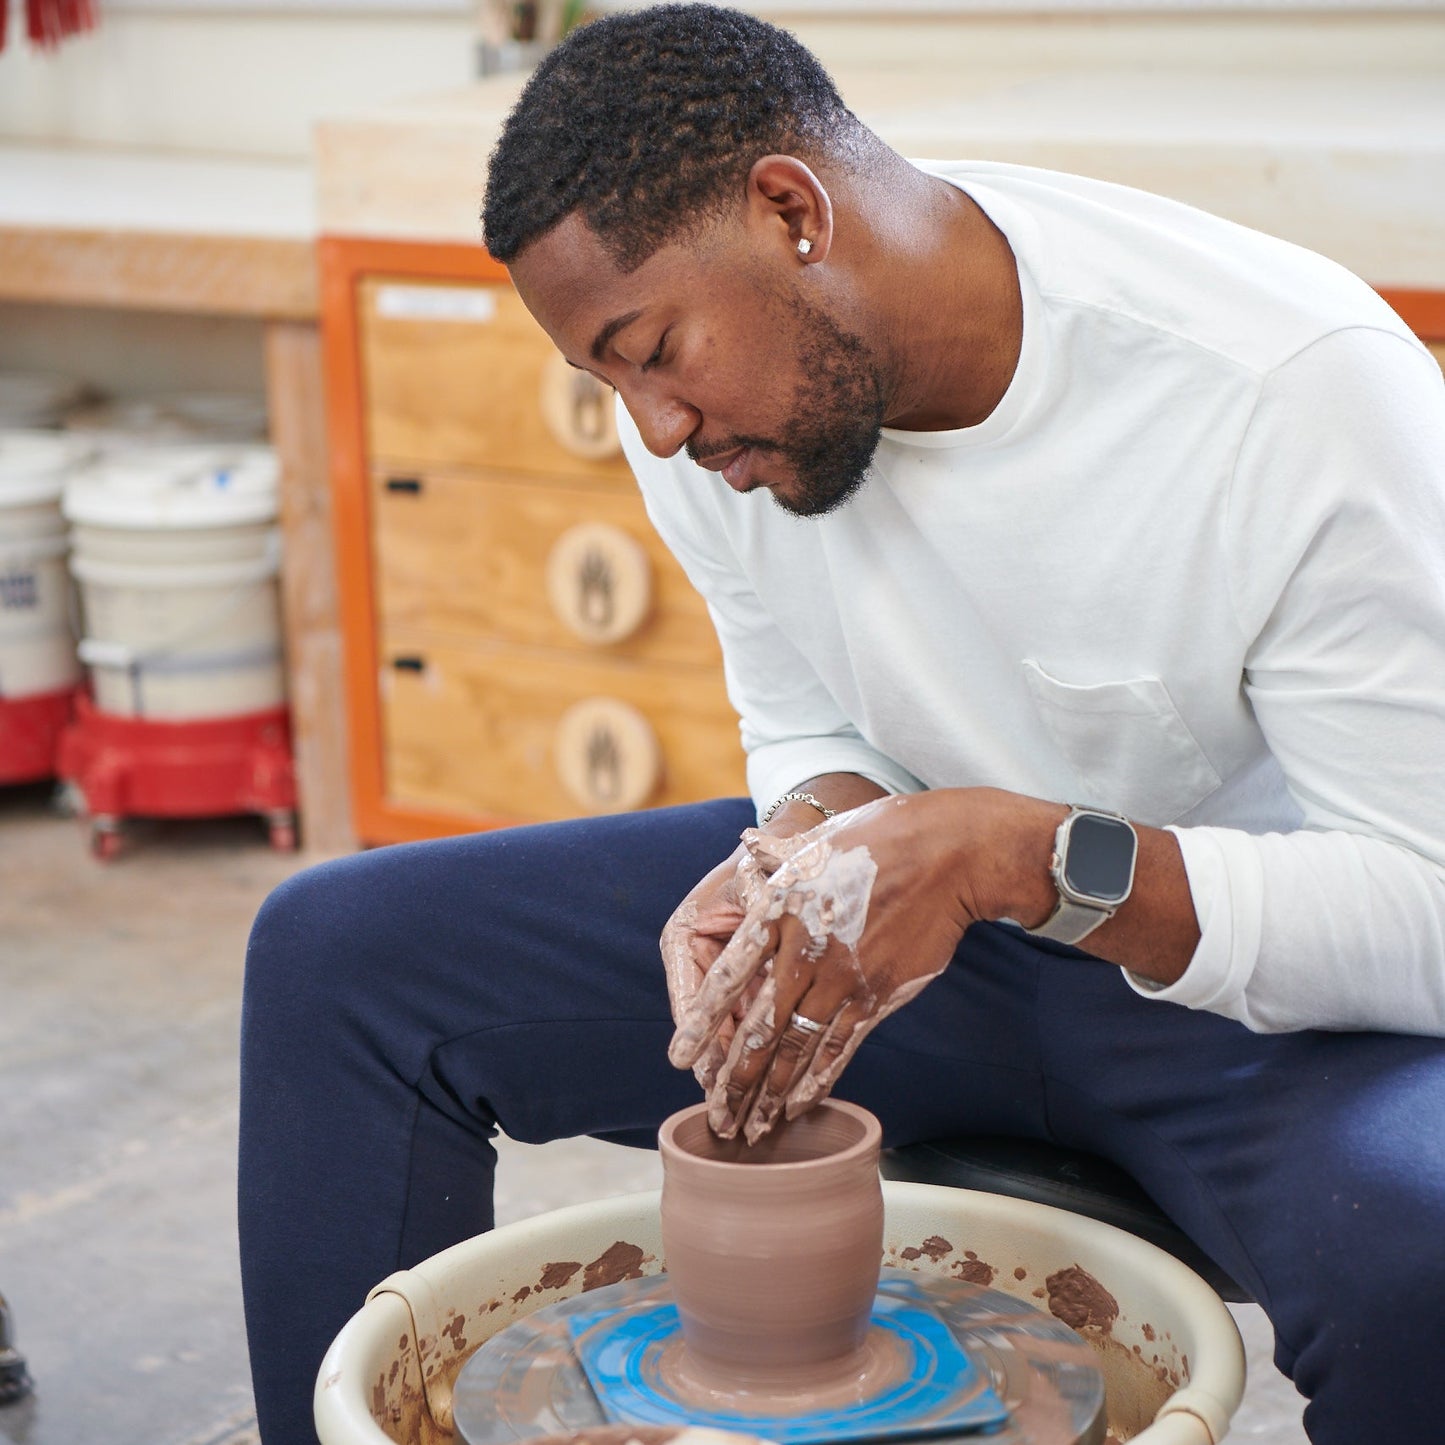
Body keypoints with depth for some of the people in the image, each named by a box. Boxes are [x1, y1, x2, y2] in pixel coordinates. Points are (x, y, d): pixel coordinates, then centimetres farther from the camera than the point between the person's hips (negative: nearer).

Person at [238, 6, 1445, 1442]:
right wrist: (803, 853, -18)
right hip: (950, 901, 5)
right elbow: (814, 730, 6)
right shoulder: (710, 380, -9)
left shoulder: (1303, 387, -26)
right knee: (336, 951, -5)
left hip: (1265, 976, -4)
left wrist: (1009, 853, -36)